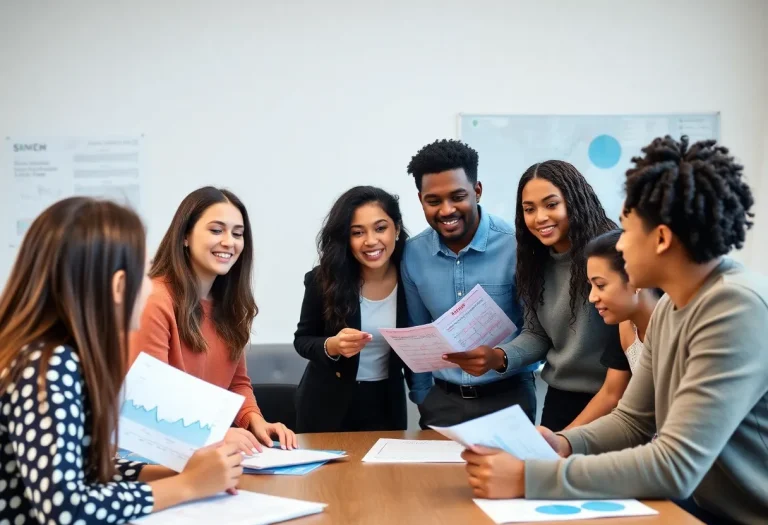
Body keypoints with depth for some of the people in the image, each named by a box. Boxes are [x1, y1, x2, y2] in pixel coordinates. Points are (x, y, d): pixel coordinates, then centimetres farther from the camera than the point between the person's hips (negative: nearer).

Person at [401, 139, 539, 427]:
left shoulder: (516, 246, -16)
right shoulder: (413, 255, -2)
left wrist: (500, 359, -28)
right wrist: (423, 396, 10)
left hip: (507, 396, -3)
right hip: (442, 399, 3)